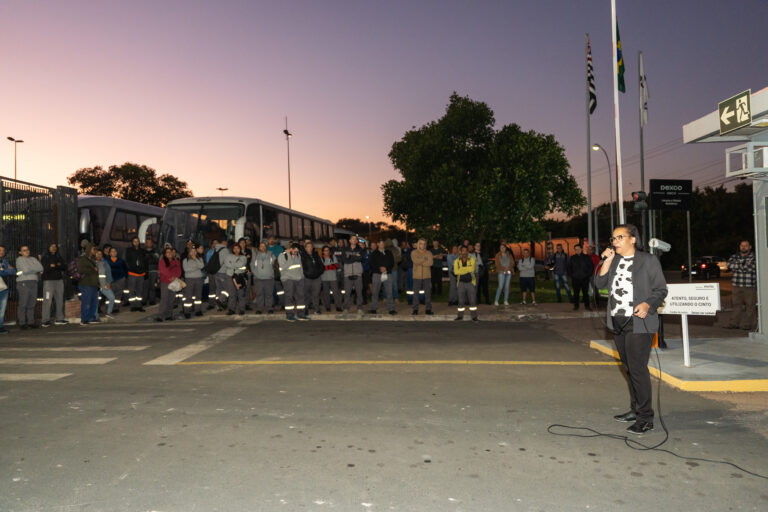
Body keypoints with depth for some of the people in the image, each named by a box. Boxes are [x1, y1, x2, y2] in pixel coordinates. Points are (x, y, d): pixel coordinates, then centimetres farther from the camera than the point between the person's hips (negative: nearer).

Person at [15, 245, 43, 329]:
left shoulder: (33, 259, 18)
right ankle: (22, 323, -3)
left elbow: (41, 268, 3)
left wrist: (30, 269, -4)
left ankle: (31, 322, 10)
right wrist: (35, 270, 1)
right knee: (23, 304, -6)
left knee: (32, 303, 5)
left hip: (33, 282, 5)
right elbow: (25, 270, -12)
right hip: (23, 283, -5)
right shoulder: (19, 259, 1)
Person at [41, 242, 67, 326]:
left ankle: (59, 319, 15)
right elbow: (44, 268, -11)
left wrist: (54, 266, -10)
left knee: (60, 300, 7)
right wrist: (58, 266, -13)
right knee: (47, 301, -10)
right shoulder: (45, 258, 3)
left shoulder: (59, 257, 16)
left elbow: (65, 267, 4)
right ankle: (45, 321, -8)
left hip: (59, 280, 5)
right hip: (48, 281, -5)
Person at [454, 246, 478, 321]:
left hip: (470, 282, -1)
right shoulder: (457, 261, 5)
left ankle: (474, 316, 3)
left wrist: (461, 269, -11)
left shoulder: (472, 260, 3)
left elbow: (472, 269, -15)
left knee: (472, 300, -3)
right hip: (461, 282, 1)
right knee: (461, 300, 6)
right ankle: (460, 316, 17)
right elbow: (456, 271, -11)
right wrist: (467, 270, -12)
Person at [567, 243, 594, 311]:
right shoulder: (572, 258, 8)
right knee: (576, 293, 3)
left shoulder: (586, 257, 5)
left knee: (585, 292, 3)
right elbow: (569, 268, 17)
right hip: (575, 279, 1)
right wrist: (571, 275, 6)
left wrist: (588, 274, 0)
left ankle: (587, 305, 13)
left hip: (585, 278, -1)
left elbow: (591, 266, 8)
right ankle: (576, 305, 12)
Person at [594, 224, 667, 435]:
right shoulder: (614, 261, 14)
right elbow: (600, 283, 5)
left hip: (638, 323, -6)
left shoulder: (648, 260, -3)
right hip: (617, 322, 6)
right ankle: (635, 410, 26)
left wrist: (647, 304, -21)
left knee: (637, 368, -9)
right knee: (629, 368, 14)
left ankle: (646, 418, -1)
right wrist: (607, 260, -5)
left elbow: (661, 290, -4)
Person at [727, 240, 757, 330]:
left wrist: (738, 266, -7)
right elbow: (730, 265, -7)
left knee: (750, 305, 0)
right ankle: (735, 323, 11)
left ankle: (748, 324, 6)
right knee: (737, 304, 6)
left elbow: (751, 268, -16)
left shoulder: (754, 257, -1)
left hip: (750, 286, -3)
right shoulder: (735, 256, 11)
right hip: (737, 286, 3)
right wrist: (743, 266, -12)